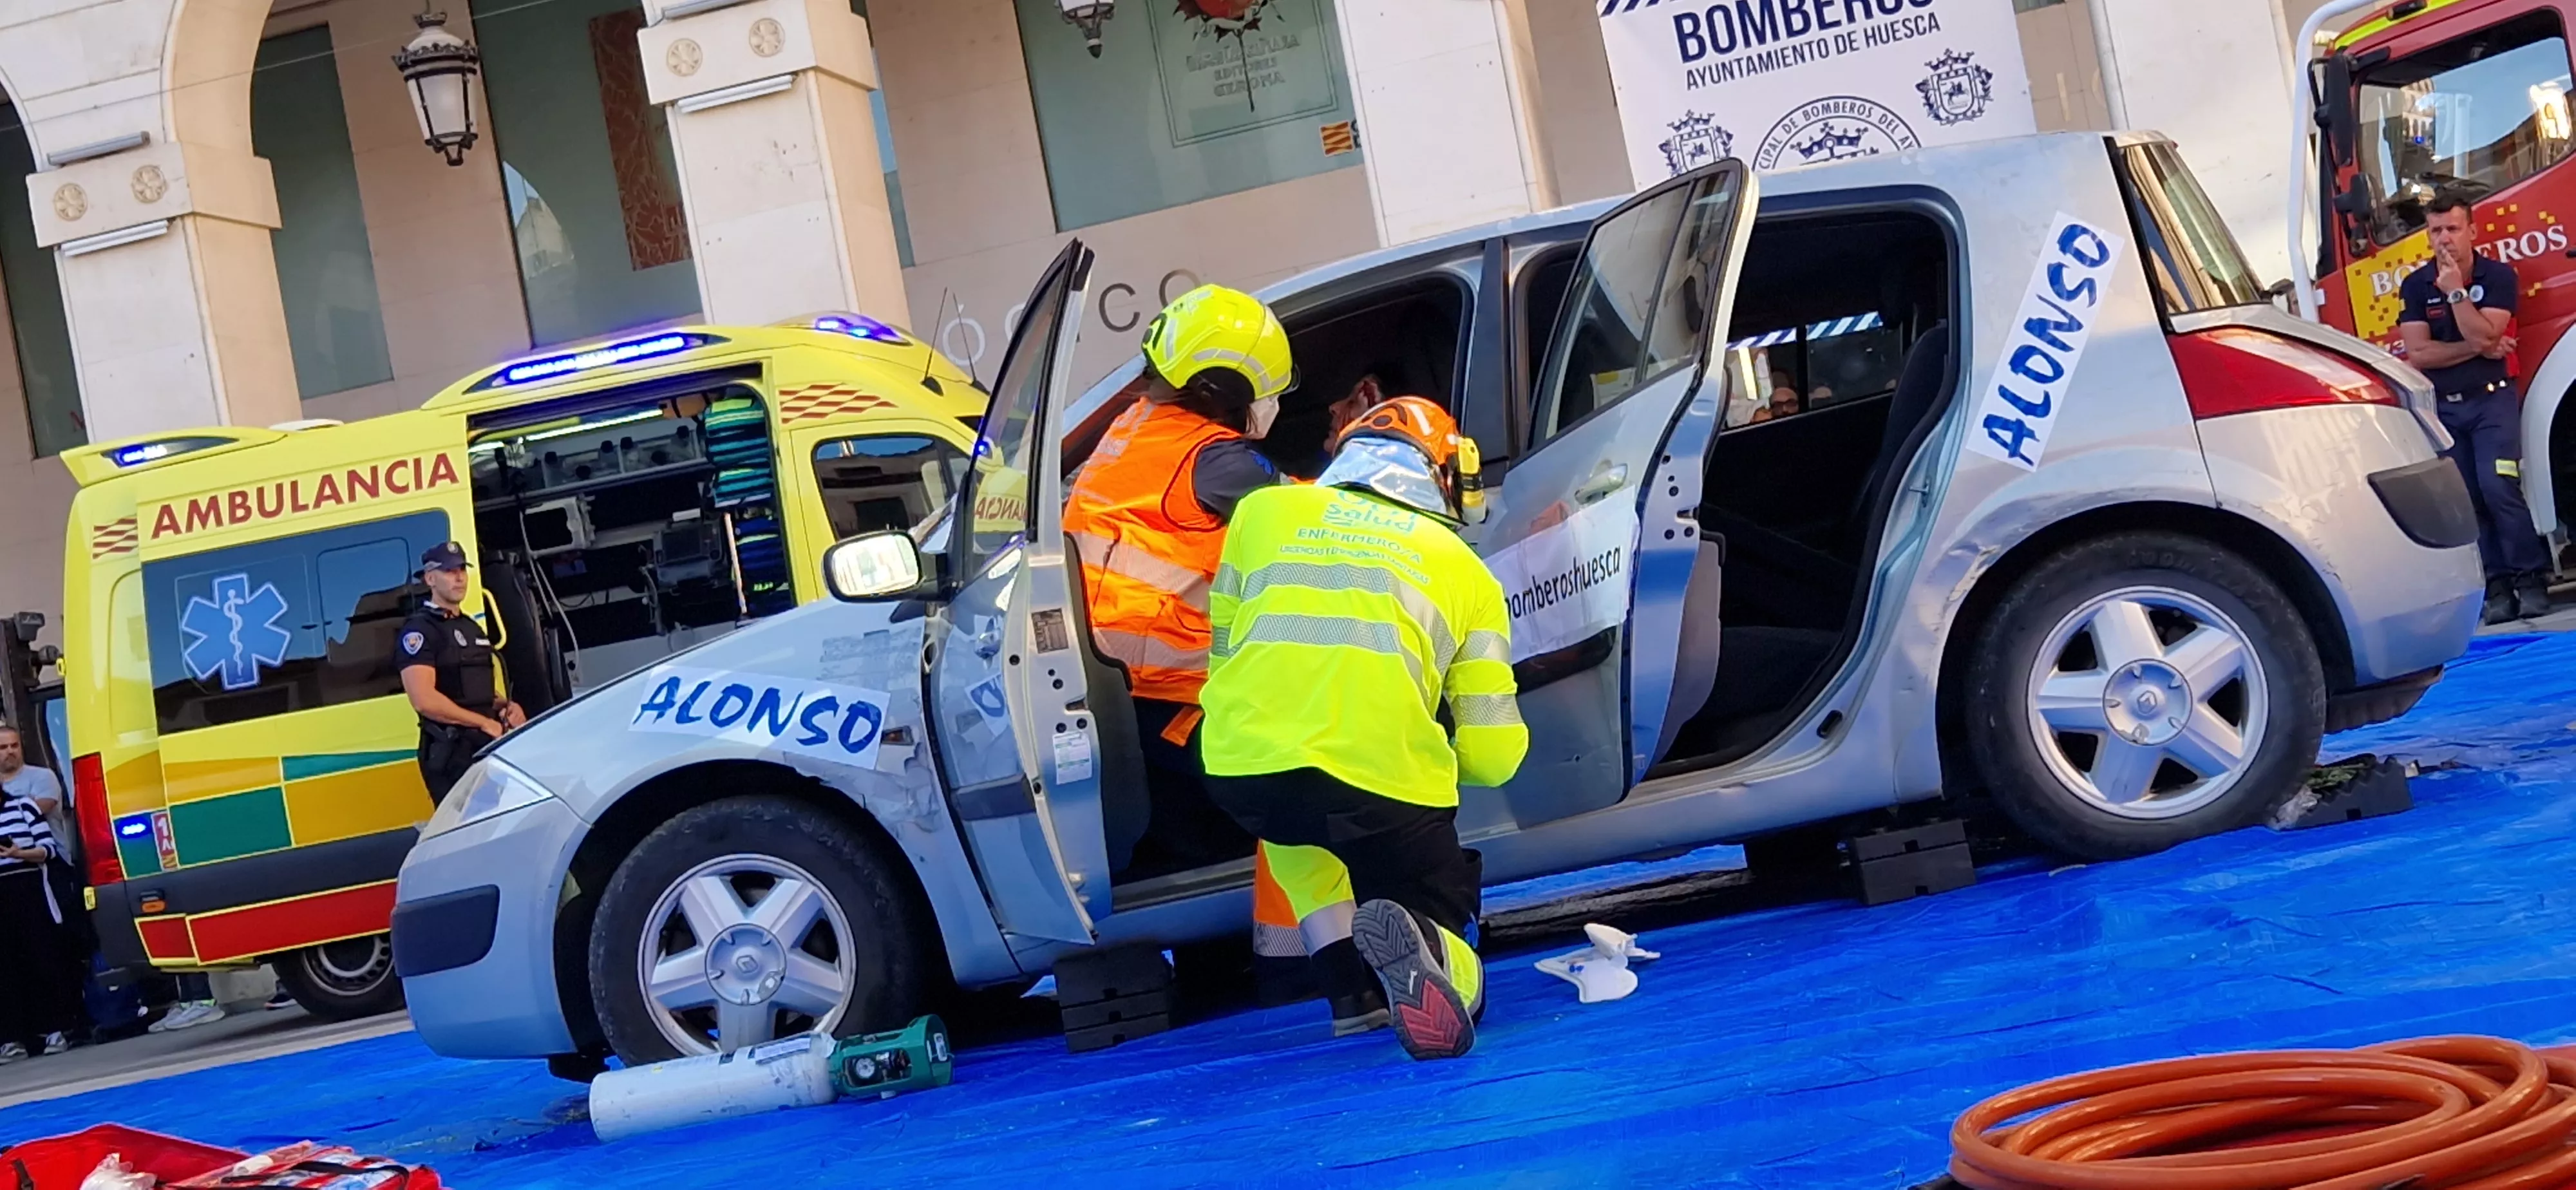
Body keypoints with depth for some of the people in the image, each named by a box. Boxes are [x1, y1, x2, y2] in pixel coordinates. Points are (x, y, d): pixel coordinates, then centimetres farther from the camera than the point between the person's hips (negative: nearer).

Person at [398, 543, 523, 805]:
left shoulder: (472, 628, 20)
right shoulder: (419, 630, -8)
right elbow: (424, 700, -20)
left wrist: (505, 706, 4)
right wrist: (485, 723, -16)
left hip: (488, 746, 8)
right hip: (451, 754, -8)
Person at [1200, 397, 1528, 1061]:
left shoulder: (1263, 509, 20)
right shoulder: (1465, 568, 18)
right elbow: (1493, 756, 13)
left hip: (1240, 776, 2)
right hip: (1389, 790, -2)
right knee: (1452, 983, 19)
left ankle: (1345, 972, 15)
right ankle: (1414, 946, -18)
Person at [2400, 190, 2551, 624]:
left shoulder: (2498, 276, -3)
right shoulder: (2415, 286, 2)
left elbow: (2483, 335, -17)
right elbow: (2418, 354, -7)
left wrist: (2455, 291, -17)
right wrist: (2478, 349, -10)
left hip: (2491, 399, -3)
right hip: (2443, 408, 3)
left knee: (2499, 488, -16)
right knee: (2466, 499, 0)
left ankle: (2530, 578, -8)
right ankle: (2497, 586, 4)